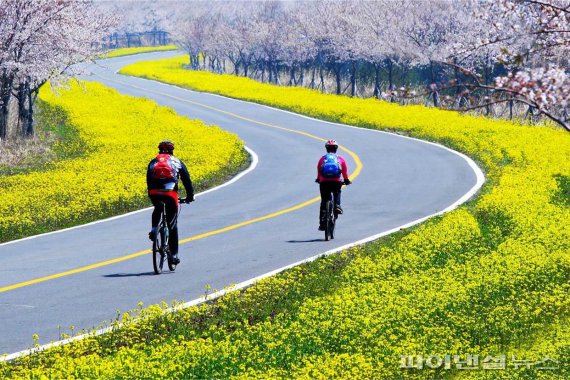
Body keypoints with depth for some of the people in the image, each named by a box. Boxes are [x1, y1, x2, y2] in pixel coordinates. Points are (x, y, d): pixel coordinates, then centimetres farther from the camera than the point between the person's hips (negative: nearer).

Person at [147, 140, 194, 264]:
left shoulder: (153, 162, 25)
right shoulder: (177, 162, 21)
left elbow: (149, 181, 26)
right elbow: (186, 180, 21)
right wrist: (190, 196, 32)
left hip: (155, 193, 1)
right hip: (170, 193, -1)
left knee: (157, 209, 37)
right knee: (172, 225, 10)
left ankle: (154, 228, 11)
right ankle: (174, 254, 9)